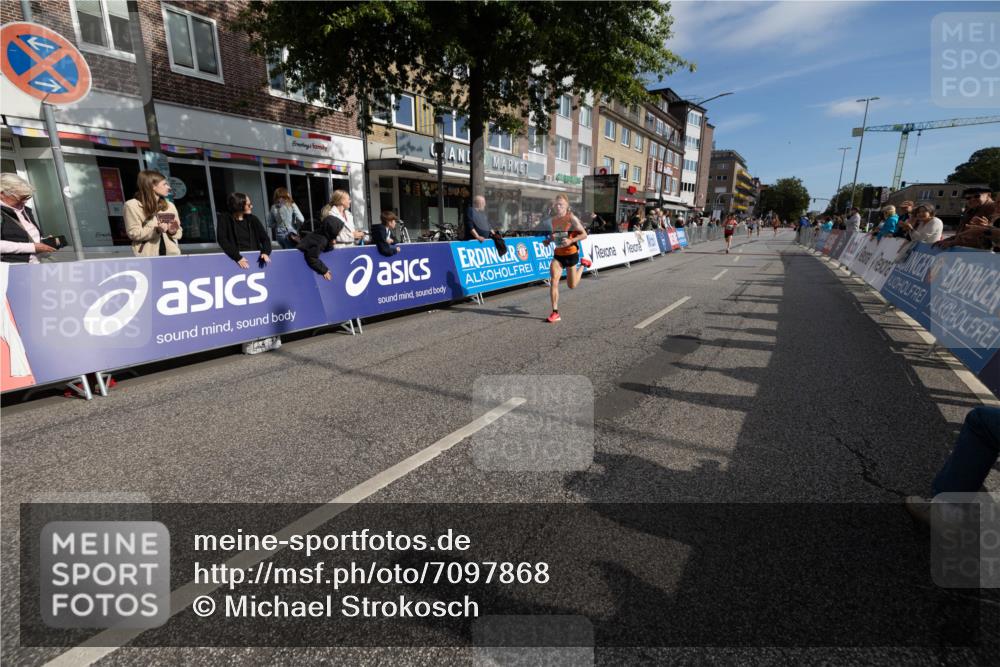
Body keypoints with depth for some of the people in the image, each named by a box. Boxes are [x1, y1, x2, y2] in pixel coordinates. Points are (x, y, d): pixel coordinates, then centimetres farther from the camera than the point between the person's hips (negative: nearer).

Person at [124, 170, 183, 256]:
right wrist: (156, 230, -20)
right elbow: (133, 233, -7)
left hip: (171, 254, 4)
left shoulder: (170, 205, 14)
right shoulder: (133, 205, -1)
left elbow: (179, 233, 16)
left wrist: (173, 231, -7)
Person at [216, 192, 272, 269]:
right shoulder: (225, 221, 3)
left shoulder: (253, 219, 12)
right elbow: (222, 241, -8)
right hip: (236, 260, -2)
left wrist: (265, 252, -13)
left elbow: (265, 238, 8)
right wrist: (238, 258, -22)